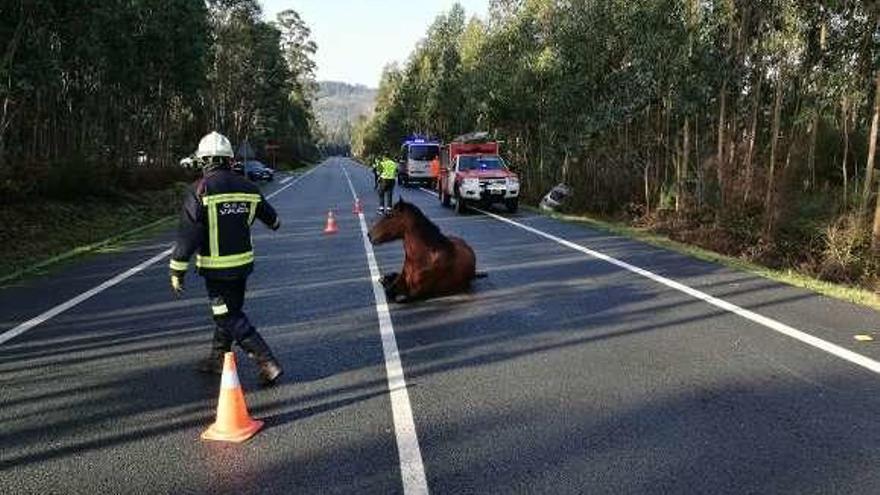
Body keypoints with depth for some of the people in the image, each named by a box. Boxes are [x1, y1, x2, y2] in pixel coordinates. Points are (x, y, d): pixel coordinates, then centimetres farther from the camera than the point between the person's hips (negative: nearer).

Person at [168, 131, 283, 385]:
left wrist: (177, 271, -11)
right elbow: (268, 215, 21)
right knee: (229, 311, 21)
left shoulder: (199, 190, -14)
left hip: (216, 268, -6)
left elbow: (187, 234, -17)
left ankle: (268, 364, -7)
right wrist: (275, 222, 45)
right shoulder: (247, 187, 3)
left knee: (231, 318, 0)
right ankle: (218, 358, 36)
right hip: (244, 262, 6)